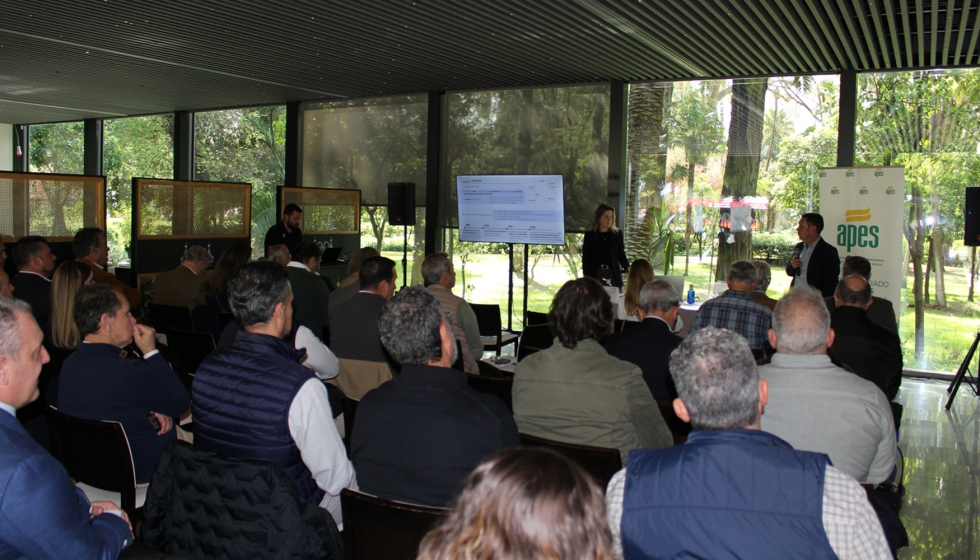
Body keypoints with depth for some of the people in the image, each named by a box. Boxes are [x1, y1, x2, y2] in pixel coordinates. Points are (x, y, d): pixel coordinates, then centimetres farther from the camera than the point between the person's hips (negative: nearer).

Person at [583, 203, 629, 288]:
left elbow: (621, 255, 10)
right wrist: (587, 280, -5)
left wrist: (627, 267, -10)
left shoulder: (617, 234, 9)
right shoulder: (590, 235, 5)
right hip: (595, 276, -1)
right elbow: (586, 258, 4)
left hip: (613, 276, 1)